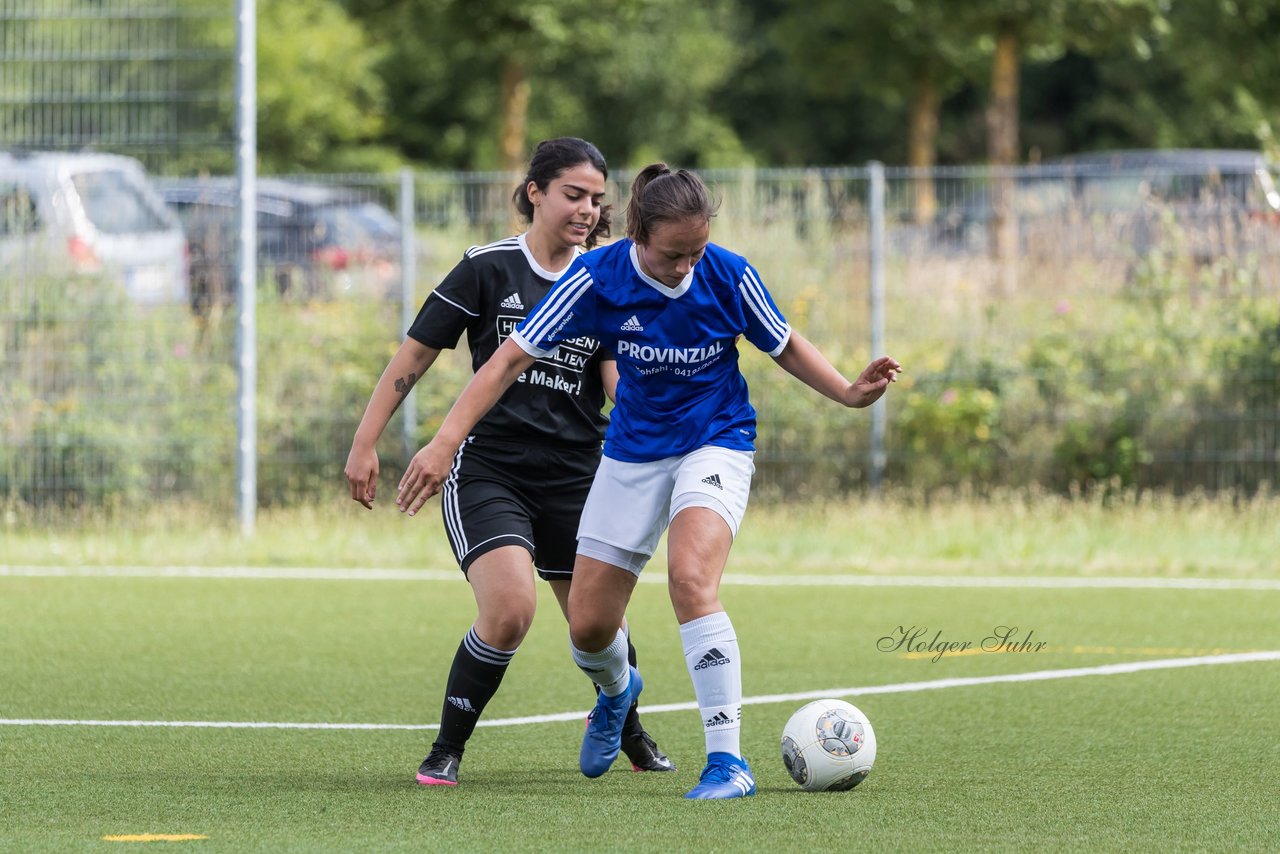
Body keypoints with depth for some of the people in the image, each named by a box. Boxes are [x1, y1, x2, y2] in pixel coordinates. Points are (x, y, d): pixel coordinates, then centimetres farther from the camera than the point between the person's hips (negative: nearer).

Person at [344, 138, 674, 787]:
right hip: (489, 472, -4)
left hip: (575, 478, 4)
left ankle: (632, 739, 38)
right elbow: (413, 356, 1)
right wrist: (365, 444, -3)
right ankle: (446, 751, -8)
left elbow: (622, 382, 1)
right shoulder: (488, 269, -3)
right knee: (509, 610, -24)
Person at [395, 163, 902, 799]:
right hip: (633, 453, 2)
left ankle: (728, 761, -27)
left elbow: (785, 347, 1)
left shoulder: (728, 276, -17)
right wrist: (445, 442, -24)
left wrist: (849, 392, -14)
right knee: (588, 627, 4)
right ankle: (616, 691, 44)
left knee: (691, 581, -30)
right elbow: (512, 359, -16)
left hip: (715, 443, -2)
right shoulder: (597, 279, -19)